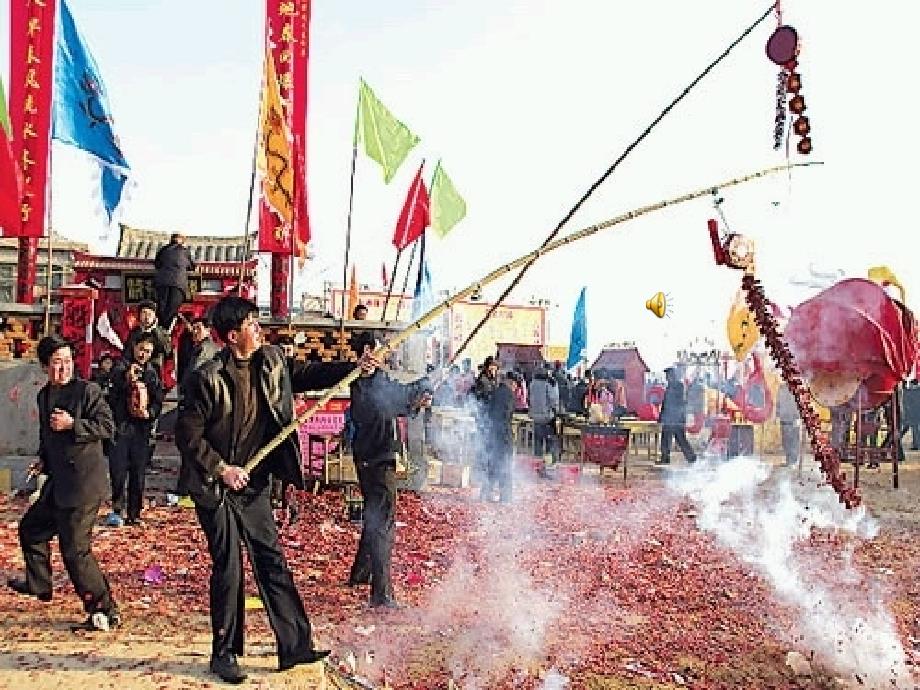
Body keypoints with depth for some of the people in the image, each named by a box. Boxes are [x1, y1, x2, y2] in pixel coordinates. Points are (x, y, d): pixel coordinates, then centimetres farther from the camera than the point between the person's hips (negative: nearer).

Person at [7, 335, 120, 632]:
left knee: (75, 549, -8)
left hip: (83, 483, -9)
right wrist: (43, 458, 13)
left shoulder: (87, 390, -12)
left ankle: (105, 612, 1)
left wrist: (72, 423, -24)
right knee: (30, 527, 27)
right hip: (59, 482, 9)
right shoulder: (45, 395, 13)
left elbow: (107, 426, -17)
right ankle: (38, 584, 50)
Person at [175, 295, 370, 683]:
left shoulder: (270, 361, 1)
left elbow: (304, 374, 17)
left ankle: (296, 645, 15)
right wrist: (222, 469, -17)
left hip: (254, 483, 6)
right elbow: (187, 434, -13)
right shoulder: (208, 378, -17)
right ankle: (224, 653, 18)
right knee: (228, 569, 0)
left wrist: (353, 368, 9)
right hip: (216, 487, -5)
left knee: (273, 562, 8)